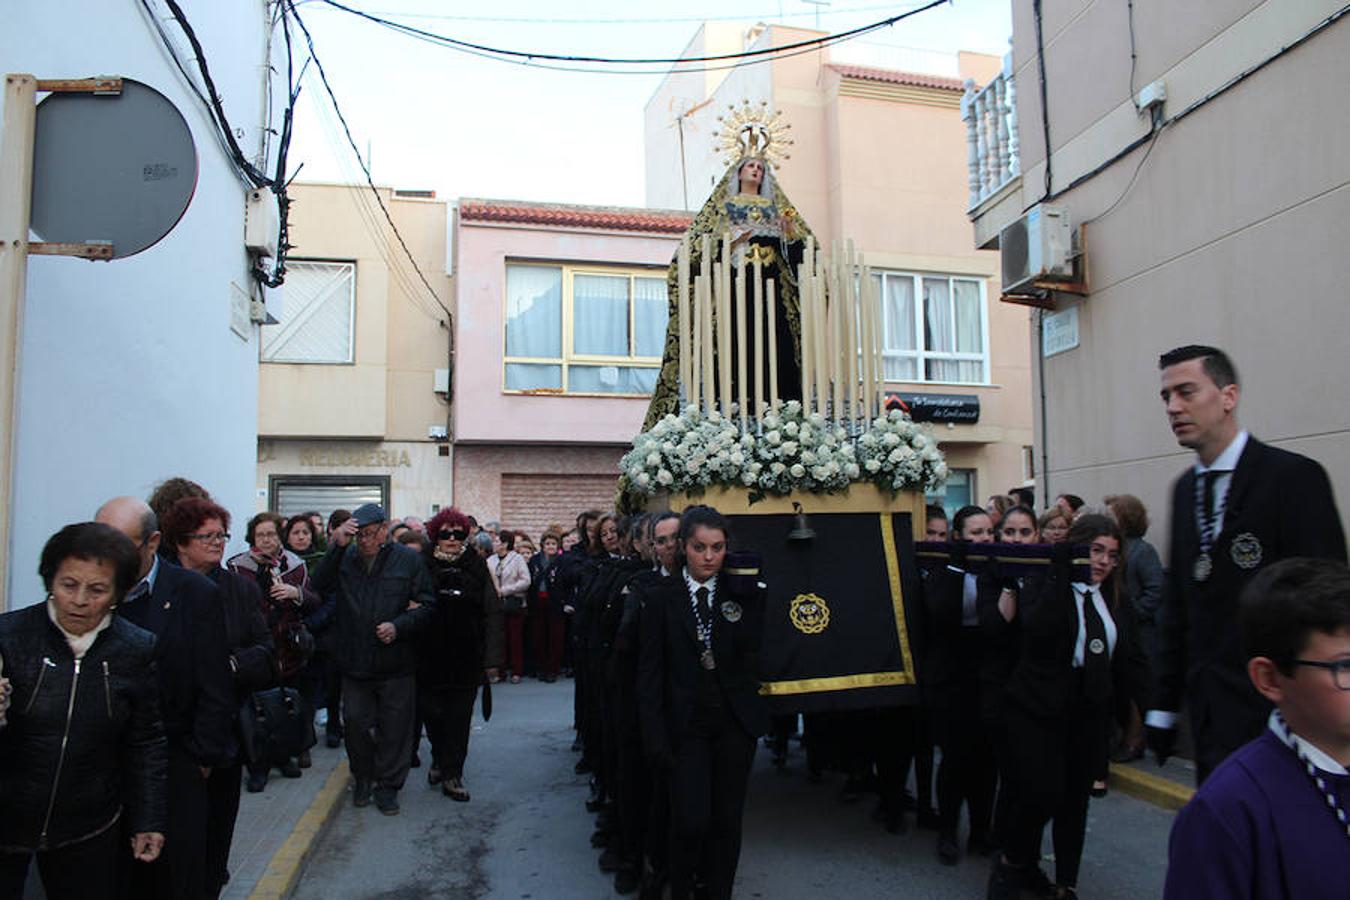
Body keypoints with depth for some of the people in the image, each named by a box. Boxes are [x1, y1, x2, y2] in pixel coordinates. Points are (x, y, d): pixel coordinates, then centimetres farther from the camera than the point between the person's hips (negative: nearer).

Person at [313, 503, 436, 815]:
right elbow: (321, 585, -13)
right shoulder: (346, 558, 4)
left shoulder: (408, 560, -4)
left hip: (396, 663, -2)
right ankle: (362, 778, 34)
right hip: (355, 661, 2)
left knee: (394, 728, 7)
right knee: (356, 723, 11)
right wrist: (337, 547, -20)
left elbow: (427, 606, -4)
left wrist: (399, 626, -18)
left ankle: (388, 785, 24)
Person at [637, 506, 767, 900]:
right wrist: (655, 738, -8)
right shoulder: (663, 597, -4)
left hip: (735, 720, 2)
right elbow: (649, 672, -4)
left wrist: (749, 597, -12)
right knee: (691, 821, -7)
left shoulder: (739, 591, 2)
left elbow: (751, 649, -9)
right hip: (687, 723, -2)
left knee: (727, 821, 9)